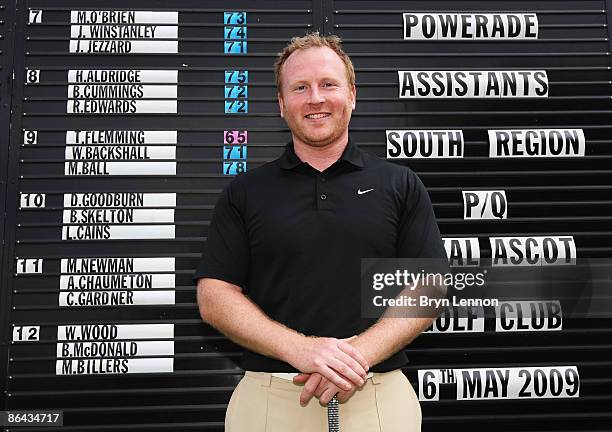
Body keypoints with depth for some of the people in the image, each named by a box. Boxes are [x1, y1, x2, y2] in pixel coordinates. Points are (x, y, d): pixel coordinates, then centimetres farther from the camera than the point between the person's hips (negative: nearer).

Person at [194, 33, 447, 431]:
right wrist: (299, 348, -16)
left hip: (380, 396, 0)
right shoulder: (244, 192, 3)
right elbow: (214, 297, -2)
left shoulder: (401, 185, 3)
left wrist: (359, 353, -16)